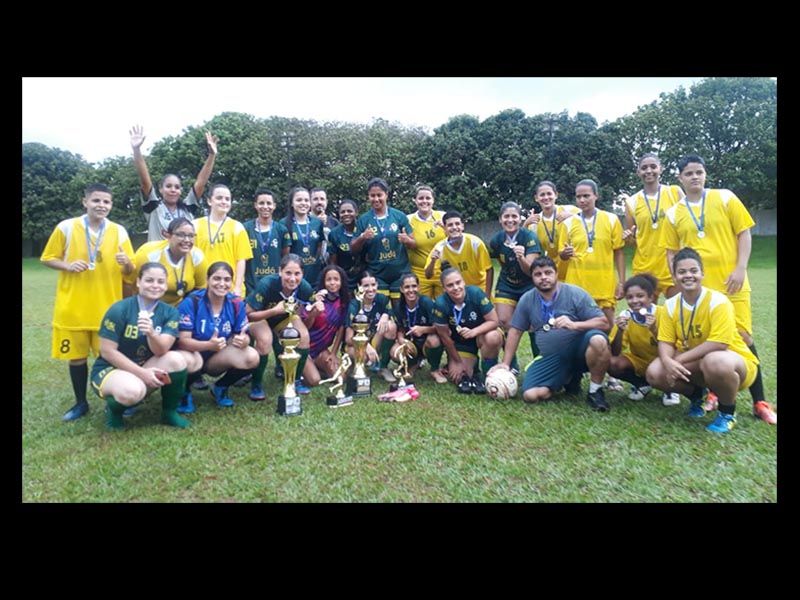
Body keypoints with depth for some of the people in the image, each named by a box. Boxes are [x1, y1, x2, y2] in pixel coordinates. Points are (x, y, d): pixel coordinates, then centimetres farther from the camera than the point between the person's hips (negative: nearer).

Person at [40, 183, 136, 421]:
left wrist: (126, 262, -18)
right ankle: (81, 402, 26)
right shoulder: (66, 227, -2)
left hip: (108, 306, 0)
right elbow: (48, 258, 6)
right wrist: (68, 265, -14)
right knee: (77, 356, 10)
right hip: (72, 306, 0)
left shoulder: (119, 231, 0)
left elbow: (129, 270, 4)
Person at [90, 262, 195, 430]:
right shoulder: (119, 310, -17)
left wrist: (151, 333, -41)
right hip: (110, 369, -4)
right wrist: (142, 372, -21)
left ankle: (169, 412, -4)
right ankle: (113, 409, 2)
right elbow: (107, 352, -15)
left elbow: (161, 351, -19)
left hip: (146, 368, 4)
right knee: (133, 390, -37)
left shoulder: (169, 312, -7)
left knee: (176, 359, -26)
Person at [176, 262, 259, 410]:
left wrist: (243, 341, -30)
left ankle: (220, 387, 9)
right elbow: (182, 341, -21)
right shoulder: (191, 302, -18)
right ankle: (184, 391, 0)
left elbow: (243, 336, -3)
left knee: (252, 358, -23)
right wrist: (209, 345, -41)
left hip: (218, 357, 3)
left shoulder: (236, 303, -7)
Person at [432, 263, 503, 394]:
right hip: (460, 342, 0)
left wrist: (473, 332, -36)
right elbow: (444, 336, -14)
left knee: (492, 337, -34)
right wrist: (458, 361, -5)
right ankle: (471, 364, 17)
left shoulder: (476, 293, -27)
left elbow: (494, 321, -20)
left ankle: (488, 375, -11)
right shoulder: (441, 304, -25)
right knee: (458, 376, -14)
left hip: (482, 332, 0)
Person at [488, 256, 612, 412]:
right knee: (530, 395, -18)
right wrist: (505, 363, 4)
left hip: (577, 350, -2)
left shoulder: (576, 294, -9)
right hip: (551, 358, 3)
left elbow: (603, 323, -13)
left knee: (598, 339, -36)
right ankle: (568, 379, 14)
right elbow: (515, 331, 7)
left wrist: (574, 325, -30)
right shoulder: (526, 300, 1)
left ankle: (595, 391, -10)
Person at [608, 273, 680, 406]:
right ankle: (642, 385, 5)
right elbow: (615, 353, -15)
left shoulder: (662, 313, -19)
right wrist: (620, 331, -32)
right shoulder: (625, 316, -14)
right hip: (639, 362, 2)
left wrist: (654, 330, -37)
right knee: (612, 363, -27)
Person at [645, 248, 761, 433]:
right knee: (655, 373, -18)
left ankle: (727, 412, -9)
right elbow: (665, 342, -8)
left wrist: (679, 359, -28)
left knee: (715, 362, -41)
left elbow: (718, 343, -31)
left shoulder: (718, 301, -22)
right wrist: (668, 362, -30)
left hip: (734, 363, -5)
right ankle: (696, 396, 15)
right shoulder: (671, 304, -6)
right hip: (696, 364, 5)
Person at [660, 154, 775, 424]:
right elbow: (671, 252, 8)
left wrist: (740, 269, -9)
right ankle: (712, 391, 22)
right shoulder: (673, 214, 6)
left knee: (743, 337, 0)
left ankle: (760, 401, 12)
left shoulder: (725, 198, 3)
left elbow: (744, 233, 1)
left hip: (730, 283, -1)